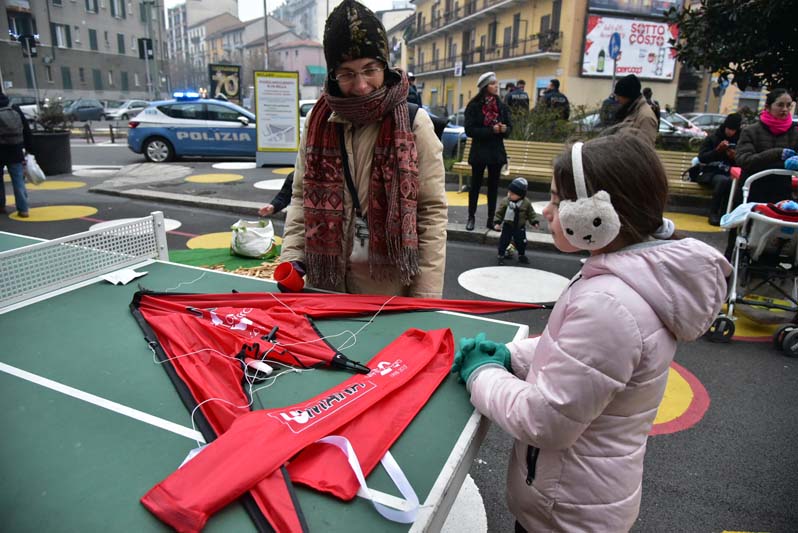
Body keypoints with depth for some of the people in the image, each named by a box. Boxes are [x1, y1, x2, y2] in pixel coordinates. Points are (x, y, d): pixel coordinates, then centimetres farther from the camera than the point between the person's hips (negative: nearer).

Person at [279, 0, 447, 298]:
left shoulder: (414, 123, -9)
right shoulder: (318, 122, 1)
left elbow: (432, 212, -8)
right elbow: (302, 197, 9)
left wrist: (425, 296, -10)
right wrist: (292, 259, -2)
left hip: (391, 283, -3)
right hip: (326, 279, 3)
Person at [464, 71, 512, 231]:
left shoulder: (501, 106, 4)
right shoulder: (474, 106, -7)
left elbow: (510, 127, 9)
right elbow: (469, 130, -13)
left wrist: (504, 129, -15)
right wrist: (491, 130, -22)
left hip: (497, 151, 4)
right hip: (479, 151, -4)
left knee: (493, 186, 9)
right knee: (475, 184, 6)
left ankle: (491, 219, 17)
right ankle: (471, 217, 17)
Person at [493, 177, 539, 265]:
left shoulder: (526, 203, -11)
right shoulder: (505, 202, -13)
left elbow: (531, 213, 0)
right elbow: (499, 213, -7)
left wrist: (534, 222, -7)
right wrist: (497, 222, -13)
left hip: (520, 227, 1)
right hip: (507, 226, -1)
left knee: (521, 242, 12)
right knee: (504, 241, 1)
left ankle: (522, 255, 33)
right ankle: (501, 255, 16)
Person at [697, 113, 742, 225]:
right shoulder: (712, 138, 8)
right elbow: (701, 158, -4)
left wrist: (734, 158, -8)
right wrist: (717, 150, -16)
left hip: (729, 174, 2)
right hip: (711, 173, -2)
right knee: (723, 180, -37)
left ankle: (724, 213, -25)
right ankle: (713, 213, -25)